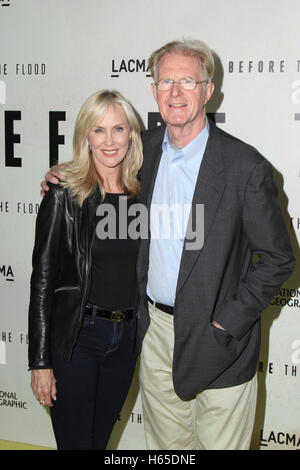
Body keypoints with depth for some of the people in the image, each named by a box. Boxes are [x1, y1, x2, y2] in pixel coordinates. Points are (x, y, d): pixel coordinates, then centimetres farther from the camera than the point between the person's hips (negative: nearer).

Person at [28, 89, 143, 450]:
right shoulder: (64, 196, -10)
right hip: (75, 338, -4)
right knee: (76, 443, 6)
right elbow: (42, 281, -9)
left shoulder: (141, 195, 3)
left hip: (126, 338, 4)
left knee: (101, 439, 18)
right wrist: (40, 361, -11)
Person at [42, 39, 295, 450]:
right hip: (155, 328, 5)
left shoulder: (246, 166, -16)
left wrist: (225, 324, -14)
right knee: (165, 446, 19)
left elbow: (278, 259, -11)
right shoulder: (146, 147, 1)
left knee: (219, 444, 10)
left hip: (215, 337, -5)